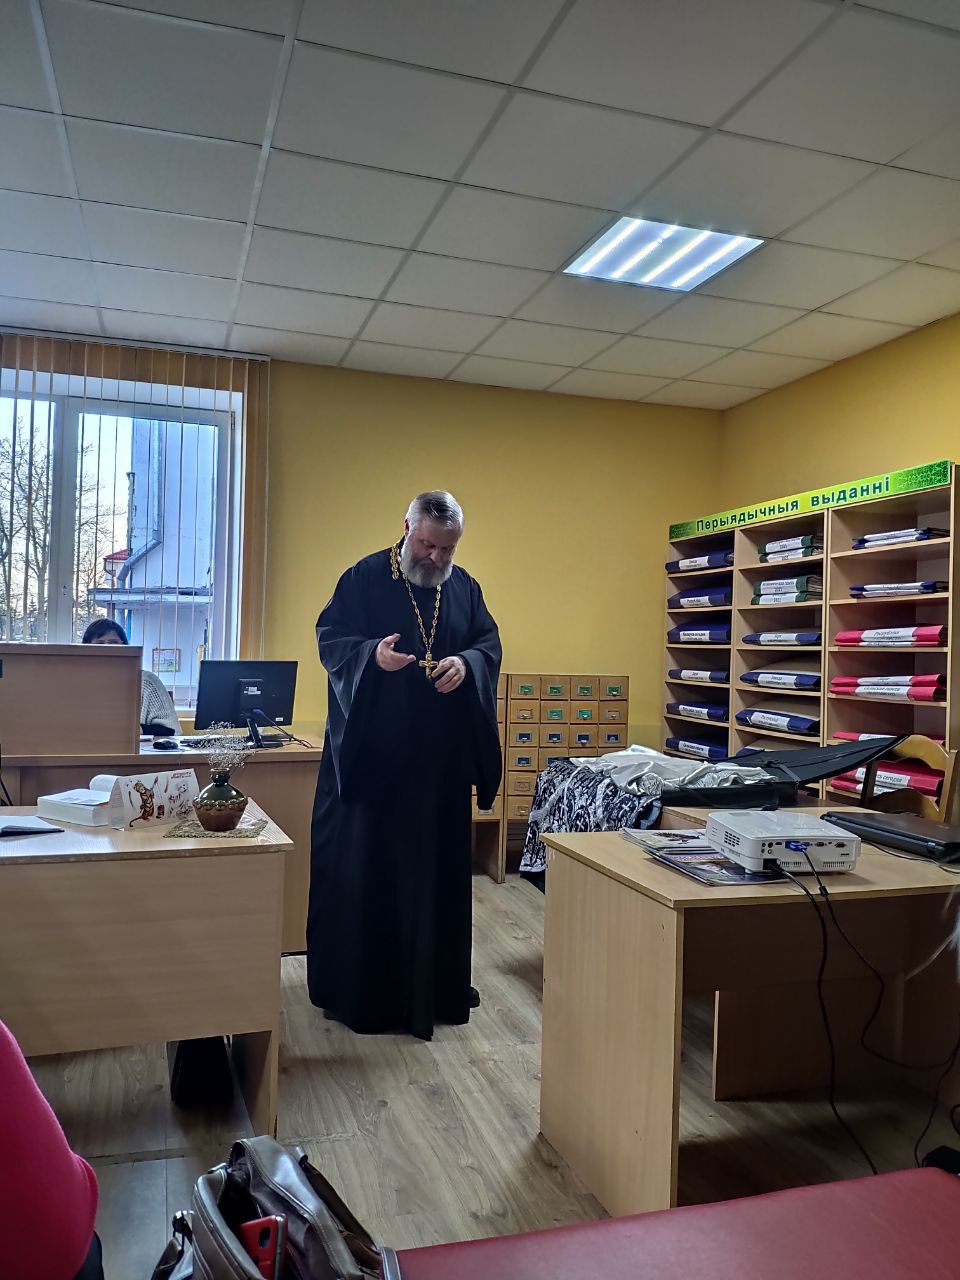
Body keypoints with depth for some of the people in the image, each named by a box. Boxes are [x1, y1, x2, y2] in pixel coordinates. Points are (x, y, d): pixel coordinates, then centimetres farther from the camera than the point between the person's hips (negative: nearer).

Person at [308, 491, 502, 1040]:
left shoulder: (465, 587, 9)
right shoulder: (364, 578, -3)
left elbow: (490, 644, 9)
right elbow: (331, 639, -5)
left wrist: (467, 663, -13)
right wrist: (371, 655, -26)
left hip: (441, 756, 4)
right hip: (370, 752, -3)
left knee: (437, 866, 11)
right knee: (361, 867, 2)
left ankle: (435, 982, 26)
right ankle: (356, 986, 17)